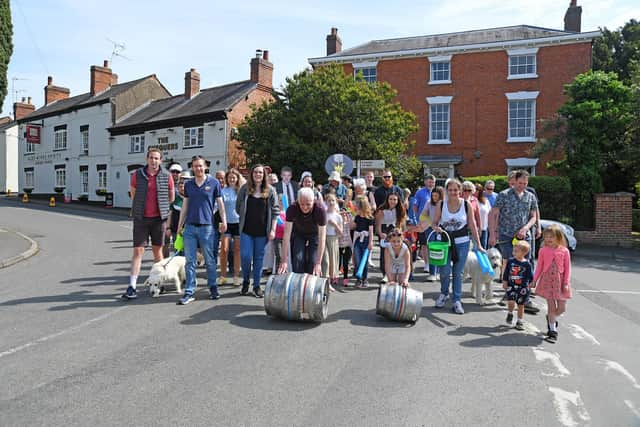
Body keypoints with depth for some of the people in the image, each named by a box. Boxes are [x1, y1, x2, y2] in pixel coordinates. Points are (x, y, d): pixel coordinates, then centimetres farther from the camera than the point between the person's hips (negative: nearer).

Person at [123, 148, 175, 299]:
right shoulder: (137, 175, -1)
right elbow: (133, 194, 13)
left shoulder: (166, 176, -1)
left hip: (159, 218, 1)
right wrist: (139, 208, 13)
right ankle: (132, 286, -4)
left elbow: (171, 197, 11)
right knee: (138, 250, -4)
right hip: (141, 218, 0)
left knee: (157, 250, 12)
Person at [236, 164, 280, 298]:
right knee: (245, 256, -4)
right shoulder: (245, 188, 3)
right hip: (246, 230, 0)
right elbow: (238, 207, 10)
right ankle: (245, 281, 21)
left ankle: (257, 286, 17)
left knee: (259, 258, 6)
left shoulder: (270, 190, 2)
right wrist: (245, 219, 6)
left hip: (262, 231, 0)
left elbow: (275, 211, 1)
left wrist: (273, 229, -4)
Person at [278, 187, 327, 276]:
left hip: (315, 234, -1)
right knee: (297, 262, -10)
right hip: (298, 233, 1)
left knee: (313, 264, -11)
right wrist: (284, 261, -35)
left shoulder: (320, 210, -34)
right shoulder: (292, 209, -31)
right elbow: (286, 235, -31)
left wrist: (318, 263, -37)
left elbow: (322, 238, -33)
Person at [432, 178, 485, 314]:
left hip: (462, 242, 0)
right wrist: (436, 228, -20)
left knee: (458, 273, 6)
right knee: (444, 271, -1)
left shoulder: (467, 205, -3)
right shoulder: (441, 205, -3)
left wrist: (478, 245, -1)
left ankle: (457, 301, 18)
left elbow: (472, 226, 0)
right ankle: (444, 294, 28)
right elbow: (434, 223, 4)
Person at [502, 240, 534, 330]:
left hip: (523, 287, 0)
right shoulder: (510, 261, -2)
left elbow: (530, 277, 0)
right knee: (511, 302, -18)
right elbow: (506, 273, 4)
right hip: (511, 286, 0)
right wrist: (504, 282, 1)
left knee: (521, 305, 10)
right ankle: (510, 314, 13)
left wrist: (529, 286, -3)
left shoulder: (527, 264, -7)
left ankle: (519, 322, 25)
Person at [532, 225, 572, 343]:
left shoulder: (564, 251, -3)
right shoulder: (543, 250, -1)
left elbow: (567, 268, -1)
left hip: (559, 281, 0)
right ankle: (552, 331, 10)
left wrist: (566, 283, -7)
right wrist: (534, 280, 4)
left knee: (562, 308, 4)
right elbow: (539, 266, 5)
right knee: (551, 306, 0)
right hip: (547, 281, 0)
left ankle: (551, 319, 36)